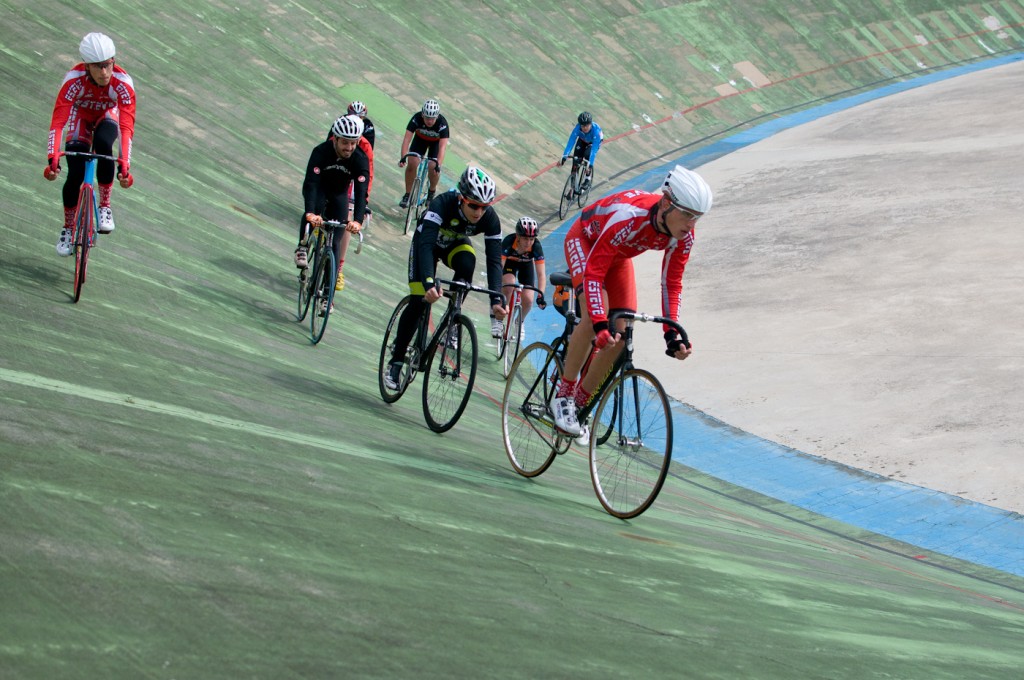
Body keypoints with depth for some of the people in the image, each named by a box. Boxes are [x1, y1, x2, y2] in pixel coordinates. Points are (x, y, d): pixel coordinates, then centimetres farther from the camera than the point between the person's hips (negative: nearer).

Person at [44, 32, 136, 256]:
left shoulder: (123, 83, -36)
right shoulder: (74, 80, -37)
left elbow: (126, 128, -40)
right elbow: (57, 122, -40)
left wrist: (124, 165, -52)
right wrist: (52, 158, -53)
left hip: (108, 116, 0)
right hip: (81, 116, 0)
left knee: (103, 145, -34)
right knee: (75, 174, -16)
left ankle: (105, 206, -15)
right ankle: (68, 227, 8)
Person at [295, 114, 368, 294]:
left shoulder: (361, 159, -29)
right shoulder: (321, 151, -33)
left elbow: (361, 192, -38)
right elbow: (310, 183, -42)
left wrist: (358, 220, -54)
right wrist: (310, 212, -58)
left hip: (339, 194, 2)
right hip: (319, 189, -2)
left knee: (335, 241, -5)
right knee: (315, 207, -37)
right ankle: (303, 249, -24)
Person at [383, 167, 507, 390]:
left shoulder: (490, 219, -30)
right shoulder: (442, 204, -40)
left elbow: (494, 260, -31)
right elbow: (425, 244, -49)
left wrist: (496, 299, -44)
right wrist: (429, 282, -64)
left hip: (456, 244, 3)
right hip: (428, 241, -3)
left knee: (467, 264, -34)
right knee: (419, 302, -14)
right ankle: (396, 361, 0)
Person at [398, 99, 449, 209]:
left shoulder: (442, 123, -38)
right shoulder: (417, 118, -35)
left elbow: (442, 147, -42)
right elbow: (407, 139, -37)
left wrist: (438, 165, -54)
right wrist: (403, 157, -49)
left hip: (436, 141, -1)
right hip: (420, 138, 1)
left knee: (433, 169, -14)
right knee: (412, 164, -15)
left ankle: (432, 192, 16)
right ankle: (407, 195, 1)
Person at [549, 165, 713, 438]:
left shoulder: (682, 236, -26)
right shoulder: (630, 216, -44)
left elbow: (672, 283, -13)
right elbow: (593, 272, -42)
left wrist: (672, 333, -22)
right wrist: (600, 324, -51)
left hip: (619, 256, 6)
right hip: (585, 240, -6)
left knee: (620, 335, -6)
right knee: (593, 316, -29)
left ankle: (579, 404, 9)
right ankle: (563, 395, -15)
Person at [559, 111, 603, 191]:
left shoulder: (596, 130, -42)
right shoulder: (577, 128, -36)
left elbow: (594, 149, -45)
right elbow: (570, 142, -38)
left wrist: (590, 164, -53)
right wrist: (564, 158, -48)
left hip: (594, 142, -2)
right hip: (582, 140, 2)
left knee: (588, 154, -30)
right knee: (576, 159, -16)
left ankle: (588, 180, -12)